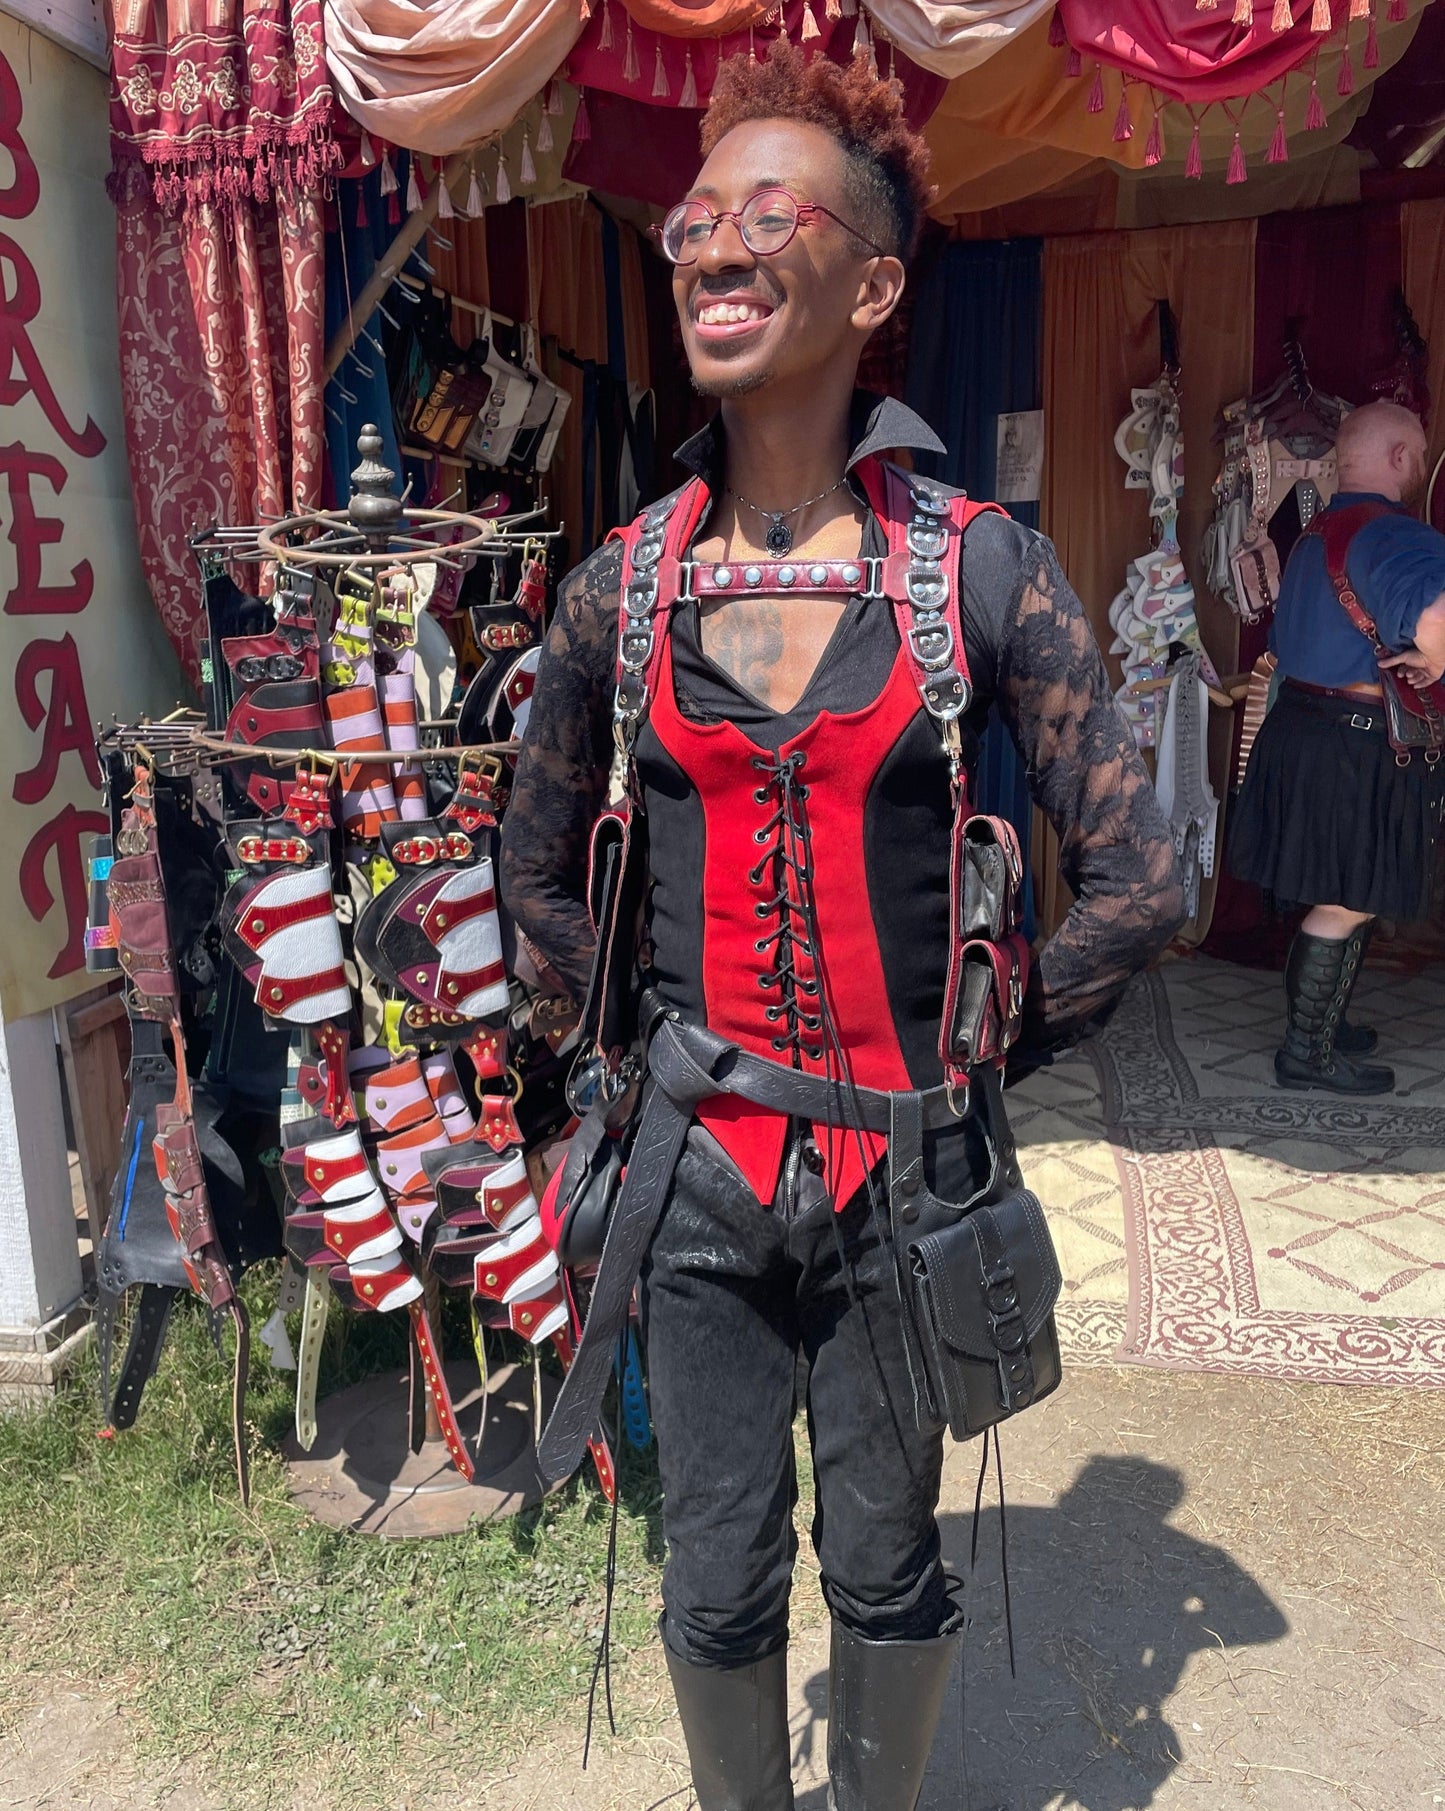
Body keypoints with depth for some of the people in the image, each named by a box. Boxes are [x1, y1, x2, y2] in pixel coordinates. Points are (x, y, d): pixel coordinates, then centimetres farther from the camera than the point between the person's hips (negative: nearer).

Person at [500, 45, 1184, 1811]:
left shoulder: (981, 567, -8)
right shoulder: (623, 585, -2)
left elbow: (1136, 885, -5)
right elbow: (538, 878, 11)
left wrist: (976, 1044, -1)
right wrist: (664, 1025, 6)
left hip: (904, 1170, -1)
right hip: (704, 1171, 2)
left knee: (886, 1568, 19)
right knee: (717, 1588, 17)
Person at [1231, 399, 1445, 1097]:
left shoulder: (1314, 534, 13)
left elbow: (1286, 639, 25)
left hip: (1301, 721, 9)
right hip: (1362, 746, -9)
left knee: (1335, 899, 20)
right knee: (1348, 905, 0)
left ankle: (1318, 1022, 32)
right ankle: (1309, 1053, 9)